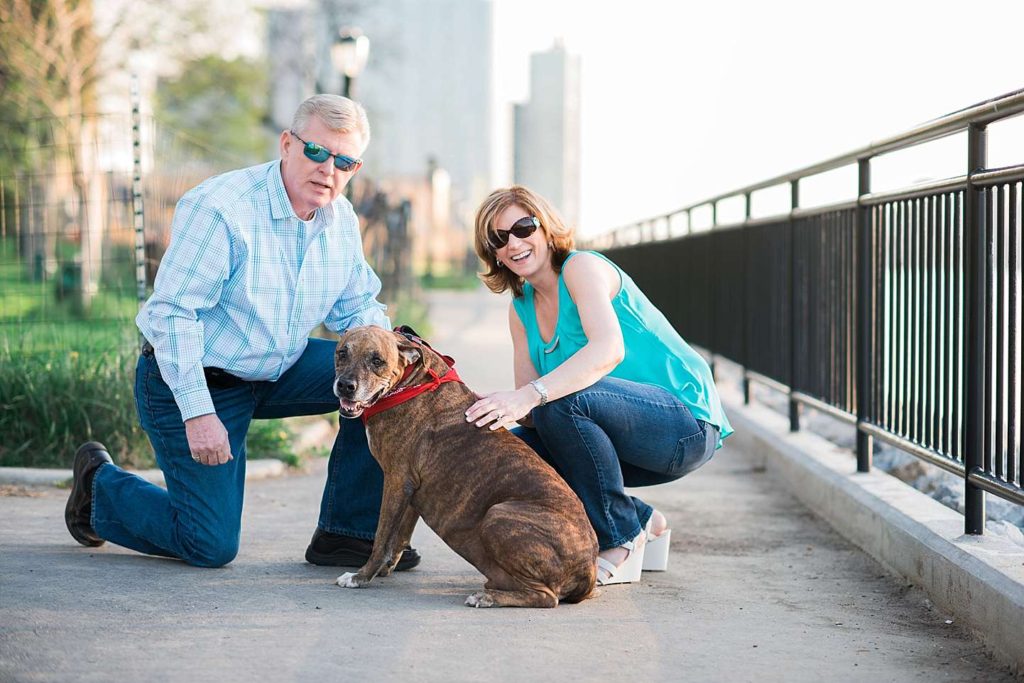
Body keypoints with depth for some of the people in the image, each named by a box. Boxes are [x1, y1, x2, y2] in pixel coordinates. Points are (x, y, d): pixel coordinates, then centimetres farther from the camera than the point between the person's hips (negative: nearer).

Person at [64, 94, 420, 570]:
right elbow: (173, 312, -26)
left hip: (276, 371, 7)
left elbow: (358, 308, 9)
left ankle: (347, 533, -5)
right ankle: (100, 485, 22)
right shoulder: (220, 208, -25)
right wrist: (198, 413, -30)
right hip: (188, 382, -7)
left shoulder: (342, 221, -2)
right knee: (211, 547, -7)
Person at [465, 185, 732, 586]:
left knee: (562, 400, -31)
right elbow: (530, 404, 4)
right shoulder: (521, 308, 11)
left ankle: (620, 540, -13)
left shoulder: (582, 267, -13)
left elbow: (609, 349, -32)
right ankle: (642, 522, 9)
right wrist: (497, 408, -20)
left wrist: (529, 397, -42)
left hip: (687, 424, -8)